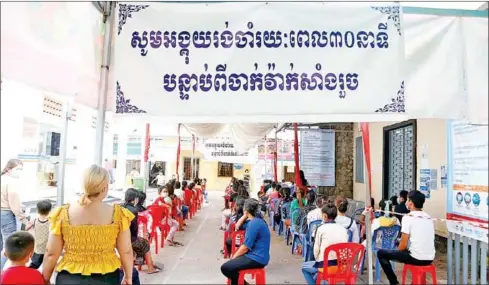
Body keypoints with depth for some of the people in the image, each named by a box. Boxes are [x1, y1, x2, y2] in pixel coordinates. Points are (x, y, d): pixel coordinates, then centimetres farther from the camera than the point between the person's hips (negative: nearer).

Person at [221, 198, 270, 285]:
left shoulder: (254, 223, -20)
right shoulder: (256, 220, 11)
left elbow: (245, 247, -19)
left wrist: (233, 258, -7)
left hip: (257, 258, -10)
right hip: (256, 255, 10)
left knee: (225, 267, -17)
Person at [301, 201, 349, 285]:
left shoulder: (321, 228, -10)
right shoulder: (343, 228, 4)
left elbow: (316, 249, -6)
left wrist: (318, 260, 13)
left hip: (326, 265, -6)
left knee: (304, 266, 22)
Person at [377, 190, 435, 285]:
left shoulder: (408, 217, -11)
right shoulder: (428, 217, 10)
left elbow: (403, 245, -11)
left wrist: (398, 251, 10)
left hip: (416, 258, -7)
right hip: (429, 258, 7)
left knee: (381, 253, 7)